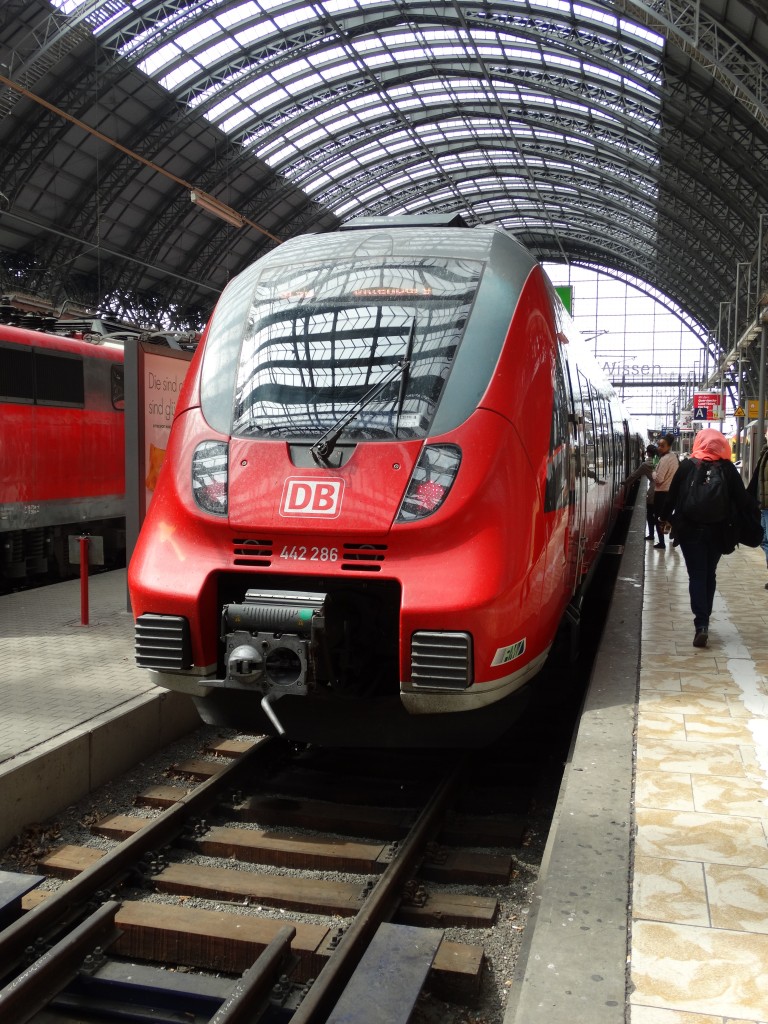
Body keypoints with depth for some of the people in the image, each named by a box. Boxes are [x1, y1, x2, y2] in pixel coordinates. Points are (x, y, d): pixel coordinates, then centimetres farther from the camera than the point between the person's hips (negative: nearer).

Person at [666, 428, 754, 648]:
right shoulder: (728, 468, -3)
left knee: (697, 576, 1)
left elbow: (672, 496, 0)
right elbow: (742, 500, -4)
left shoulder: (687, 466, -4)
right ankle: (704, 619, 26)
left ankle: (701, 624, -13)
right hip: (718, 530, 2)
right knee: (710, 575, 17)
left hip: (690, 530, -1)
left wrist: (666, 518, 14)